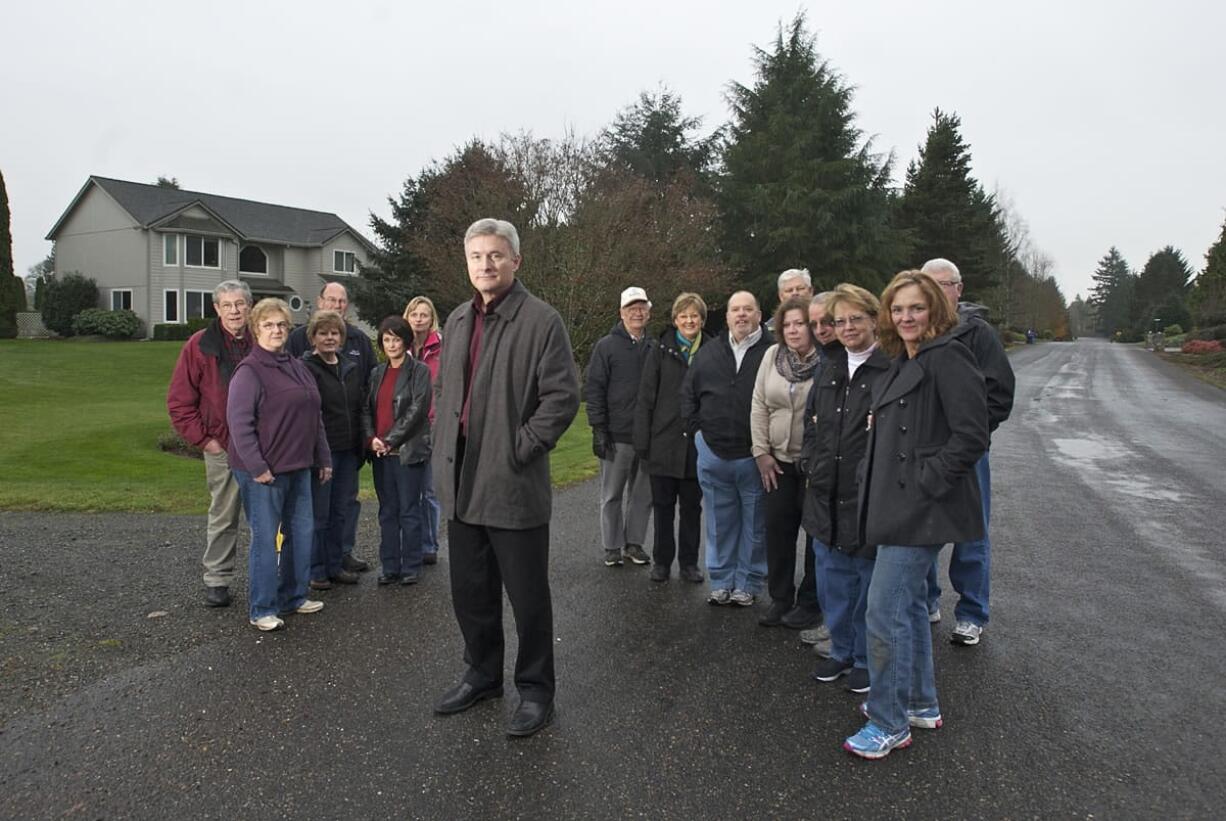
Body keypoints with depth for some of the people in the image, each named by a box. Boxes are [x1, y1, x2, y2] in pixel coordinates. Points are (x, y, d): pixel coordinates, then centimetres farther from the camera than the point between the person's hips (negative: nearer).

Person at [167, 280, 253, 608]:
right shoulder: (200, 345, -3)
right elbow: (179, 401, -2)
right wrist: (203, 439, -6)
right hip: (223, 447, -2)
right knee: (223, 516, 6)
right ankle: (217, 581, 18)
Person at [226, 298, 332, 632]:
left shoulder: (298, 367, 13)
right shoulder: (249, 371, -11)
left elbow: (314, 418, 18)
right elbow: (239, 422, -17)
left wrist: (323, 458, 16)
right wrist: (256, 467, -20)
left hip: (298, 467, 8)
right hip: (264, 472, -8)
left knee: (302, 532, 14)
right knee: (265, 538, 0)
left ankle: (293, 597, 28)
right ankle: (262, 610, 12)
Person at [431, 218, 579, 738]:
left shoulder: (541, 321, -9)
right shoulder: (457, 320, 13)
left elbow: (563, 396, -14)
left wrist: (521, 449, -15)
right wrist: (444, 452, 12)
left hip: (514, 486, -7)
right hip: (461, 484, 7)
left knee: (528, 597, 6)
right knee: (470, 592, 18)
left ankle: (535, 690, 23)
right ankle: (482, 675, 37)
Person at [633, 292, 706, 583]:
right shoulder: (660, 350, -1)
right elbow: (645, 398, -2)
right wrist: (642, 440, -6)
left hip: (696, 443, 1)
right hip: (664, 442, -1)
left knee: (692, 506, 11)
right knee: (663, 505, 9)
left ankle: (689, 562, 23)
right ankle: (661, 561, 22)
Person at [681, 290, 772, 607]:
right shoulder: (708, 352, 8)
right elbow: (688, 393, 16)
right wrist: (697, 429, 7)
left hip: (755, 456, -3)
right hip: (713, 453, 4)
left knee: (754, 524, 8)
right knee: (719, 523, 13)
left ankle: (747, 584, 22)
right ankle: (721, 581, 26)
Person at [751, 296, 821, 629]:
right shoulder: (772, 355, 4)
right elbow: (759, 406, 6)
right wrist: (761, 452, 2)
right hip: (778, 461, 4)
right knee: (778, 530, 9)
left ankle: (811, 603, 20)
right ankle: (780, 599, 23)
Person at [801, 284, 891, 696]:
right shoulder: (828, 371, 12)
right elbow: (810, 422, 20)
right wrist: (811, 463, 8)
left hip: (871, 499, -6)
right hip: (827, 496, 7)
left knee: (870, 582, 8)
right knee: (834, 580, 16)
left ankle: (866, 659, 25)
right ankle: (841, 651, 33)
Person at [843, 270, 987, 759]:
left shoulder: (947, 359, -14)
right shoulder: (903, 365, 15)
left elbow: (971, 437, -20)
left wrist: (923, 482, -19)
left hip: (921, 511, -10)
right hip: (900, 507, 10)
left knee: (885, 612, -7)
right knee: (909, 604, 19)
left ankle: (889, 724, 8)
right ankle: (920, 703, 35)